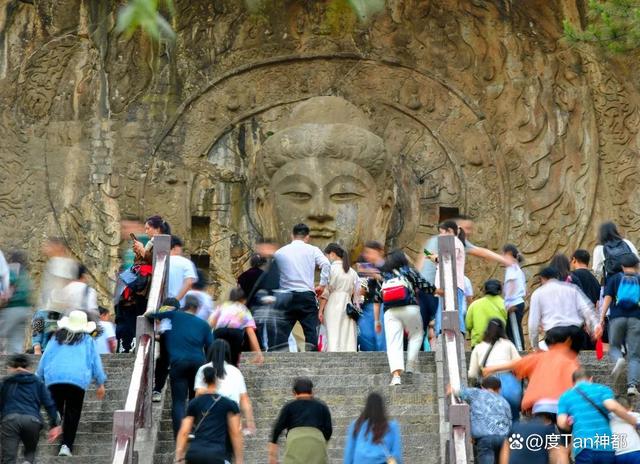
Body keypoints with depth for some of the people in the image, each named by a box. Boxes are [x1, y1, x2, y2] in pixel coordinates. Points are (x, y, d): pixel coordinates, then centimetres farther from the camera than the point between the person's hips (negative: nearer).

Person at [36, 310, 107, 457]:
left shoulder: (56, 338, 18)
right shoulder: (87, 341, 13)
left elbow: (44, 359, 19)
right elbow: (95, 362, 14)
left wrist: (39, 379, 27)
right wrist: (101, 384, 23)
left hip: (53, 378, 2)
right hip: (78, 379, -2)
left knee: (56, 411, 8)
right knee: (72, 413, 1)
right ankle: (67, 445, -9)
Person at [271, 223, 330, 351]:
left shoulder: (280, 252, 9)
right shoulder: (312, 250, 4)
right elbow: (326, 264, -12)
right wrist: (323, 285, -3)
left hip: (286, 297, 1)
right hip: (307, 295, -1)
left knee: (280, 335, 2)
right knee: (311, 332, 2)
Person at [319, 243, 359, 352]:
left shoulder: (330, 268, -2)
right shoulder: (352, 271, 14)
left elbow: (325, 292, -6)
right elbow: (356, 294, 12)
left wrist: (321, 310, -4)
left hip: (333, 305, -5)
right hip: (348, 306, 5)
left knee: (333, 338, -6)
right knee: (348, 339, 3)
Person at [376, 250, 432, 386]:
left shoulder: (383, 277, 21)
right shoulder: (408, 271, 12)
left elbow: (377, 301, 19)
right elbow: (425, 286, 7)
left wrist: (377, 321, 24)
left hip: (390, 312, 2)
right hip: (410, 308, -1)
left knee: (393, 344, -4)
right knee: (416, 335, 21)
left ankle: (396, 375, -20)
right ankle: (410, 366, 9)